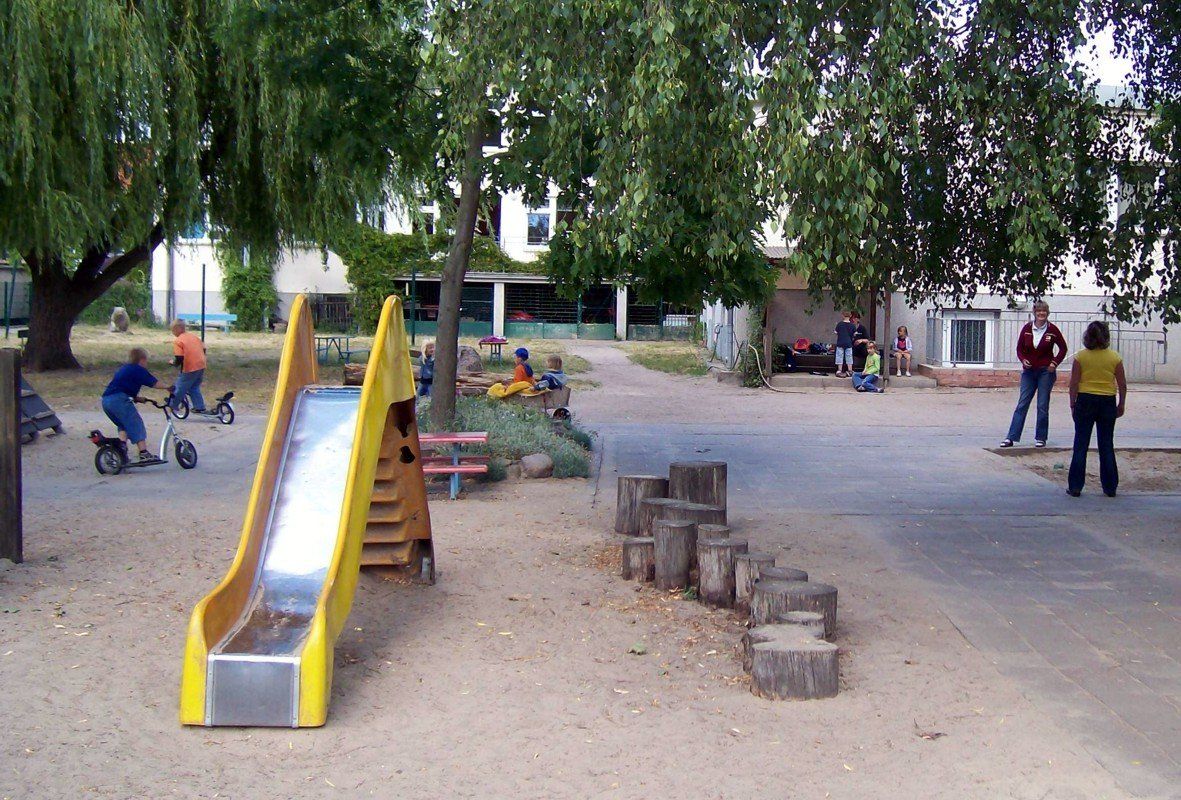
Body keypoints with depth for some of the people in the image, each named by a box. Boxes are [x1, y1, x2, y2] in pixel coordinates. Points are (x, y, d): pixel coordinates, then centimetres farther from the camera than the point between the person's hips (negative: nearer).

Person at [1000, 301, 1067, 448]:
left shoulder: (1052, 329, -5)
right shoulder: (1027, 328, 0)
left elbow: (1063, 348, 6)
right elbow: (1020, 348, 8)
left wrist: (1055, 363, -5)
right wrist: (1023, 360, -10)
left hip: (1046, 371, -2)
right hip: (1029, 371, 2)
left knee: (1043, 406, 3)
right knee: (1022, 404, 0)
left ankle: (1040, 438, 13)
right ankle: (1011, 437, -2)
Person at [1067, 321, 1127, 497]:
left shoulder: (1081, 356, -6)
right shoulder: (1114, 357, -3)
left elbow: (1074, 383, -6)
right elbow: (1122, 384, 1)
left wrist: (1072, 404, 3)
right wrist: (1121, 404, 12)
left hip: (1085, 401, -1)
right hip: (1108, 403, 1)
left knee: (1080, 445, 5)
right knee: (1107, 446, 10)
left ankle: (1075, 486, 4)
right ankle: (1110, 487, 14)